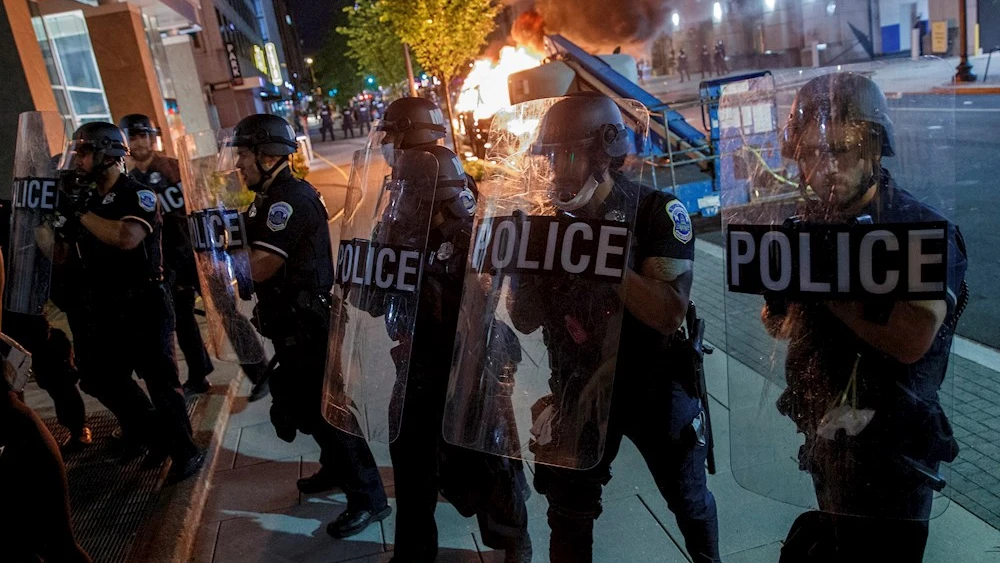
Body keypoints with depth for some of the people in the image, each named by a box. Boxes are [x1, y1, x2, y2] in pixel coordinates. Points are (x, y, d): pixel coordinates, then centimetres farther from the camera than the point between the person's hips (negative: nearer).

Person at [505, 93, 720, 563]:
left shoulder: (656, 211, -16)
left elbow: (669, 314, -28)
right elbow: (524, 321, -1)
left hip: (654, 387, -2)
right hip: (579, 388, 3)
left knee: (689, 500, 20)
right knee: (568, 510, 13)